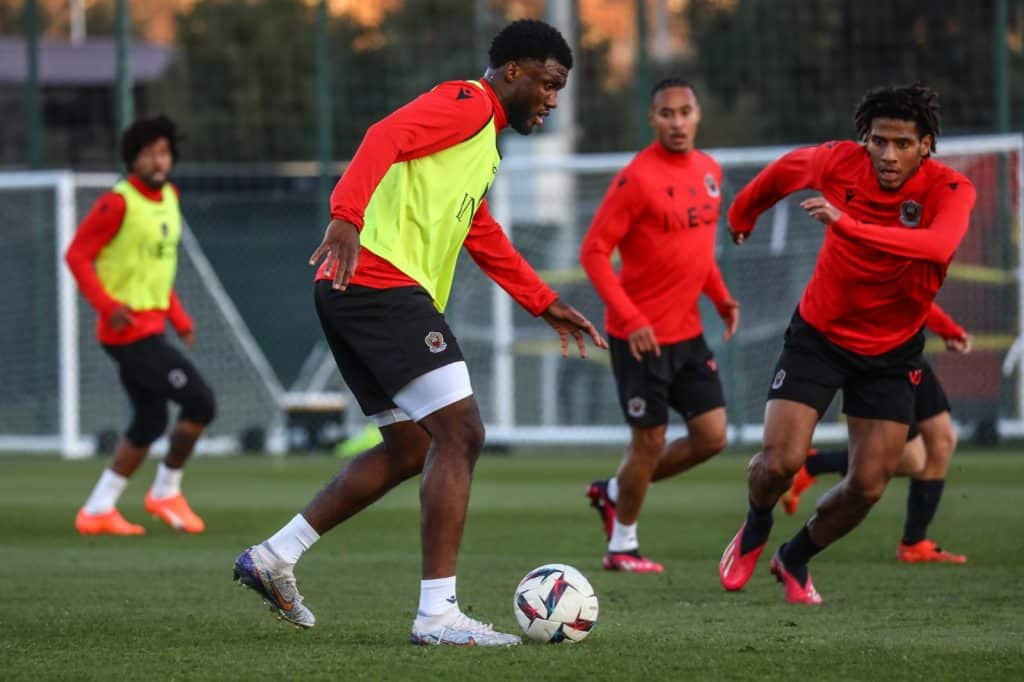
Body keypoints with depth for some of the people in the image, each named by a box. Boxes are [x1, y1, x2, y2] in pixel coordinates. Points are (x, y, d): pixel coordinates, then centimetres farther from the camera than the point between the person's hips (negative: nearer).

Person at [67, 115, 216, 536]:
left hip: (150, 327, 9)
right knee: (200, 401, -11)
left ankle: (97, 511, 18)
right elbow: (76, 255, -14)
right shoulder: (118, 203, -15)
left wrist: (179, 318, 15)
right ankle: (166, 492, 4)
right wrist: (106, 304, -25)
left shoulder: (169, 198, 11)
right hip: (128, 327, -9)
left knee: (149, 423, 12)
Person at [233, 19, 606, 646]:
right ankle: (438, 613, -17)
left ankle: (274, 556, 17)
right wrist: (348, 215, -37)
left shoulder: (484, 139, 28)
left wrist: (547, 304, 38)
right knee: (461, 433, -14)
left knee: (410, 450, 16)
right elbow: (385, 139, -22)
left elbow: (483, 237, 38)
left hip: (352, 293, 11)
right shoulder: (466, 103, -5)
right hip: (385, 283, -11)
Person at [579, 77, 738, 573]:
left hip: (688, 332, 7)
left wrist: (719, 296, 7)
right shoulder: (638, 178, -16)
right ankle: (622, 546, 18)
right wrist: (630, 319, -22)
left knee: (711, 436, 4)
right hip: (641, 336, -7)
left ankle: (614, 493, 24)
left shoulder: (709, 171, 7)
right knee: (650, 441, -1)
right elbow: (594, 252, -16)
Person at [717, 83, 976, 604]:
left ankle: (794, 560, 26)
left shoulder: (950, 190, -22)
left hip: (891, 351, 0)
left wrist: (848, 225, -53)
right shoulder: (839, 162, -16)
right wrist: (744, 210, 27)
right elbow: (787, 168, 9)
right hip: (819, 334, 0)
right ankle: (755, 531, 21)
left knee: (867, 487, -4)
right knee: (781, 462, -14)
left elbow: (939, 246, -45)